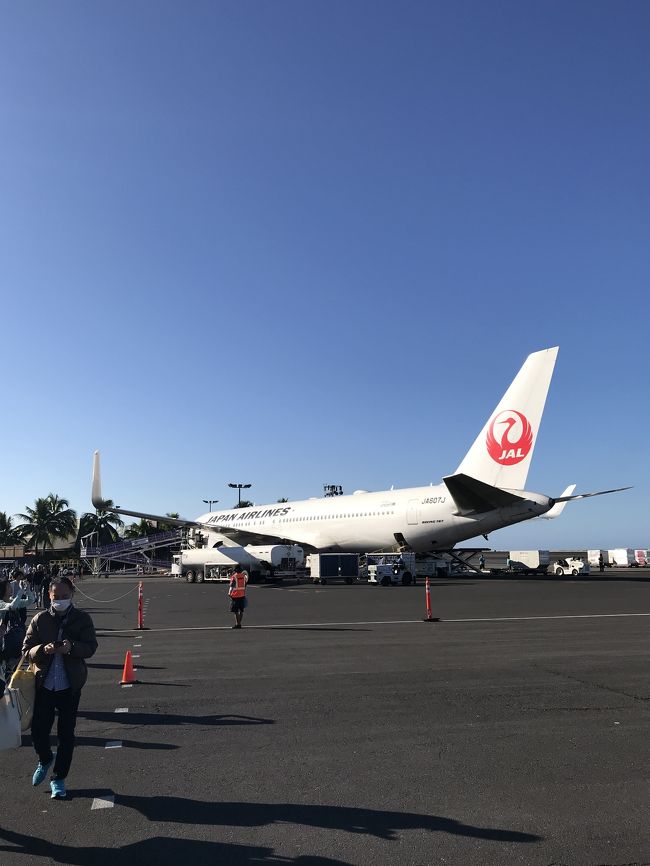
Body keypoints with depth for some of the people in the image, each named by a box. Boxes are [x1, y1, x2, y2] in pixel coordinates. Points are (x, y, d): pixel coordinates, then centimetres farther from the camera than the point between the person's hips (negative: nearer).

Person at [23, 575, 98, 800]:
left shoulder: (82, 618, -3)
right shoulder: (40, 619, 0)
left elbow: (91, 647, -7)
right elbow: (27, 649, -2)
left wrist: (71, 647, -27)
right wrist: (44, 649, -23)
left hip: (70, 686, -1)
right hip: (44, 684, 1)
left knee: (66, 734, 6)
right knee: (38, 731, 4)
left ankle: (59, 778, 24)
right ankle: (45, 759, 38)